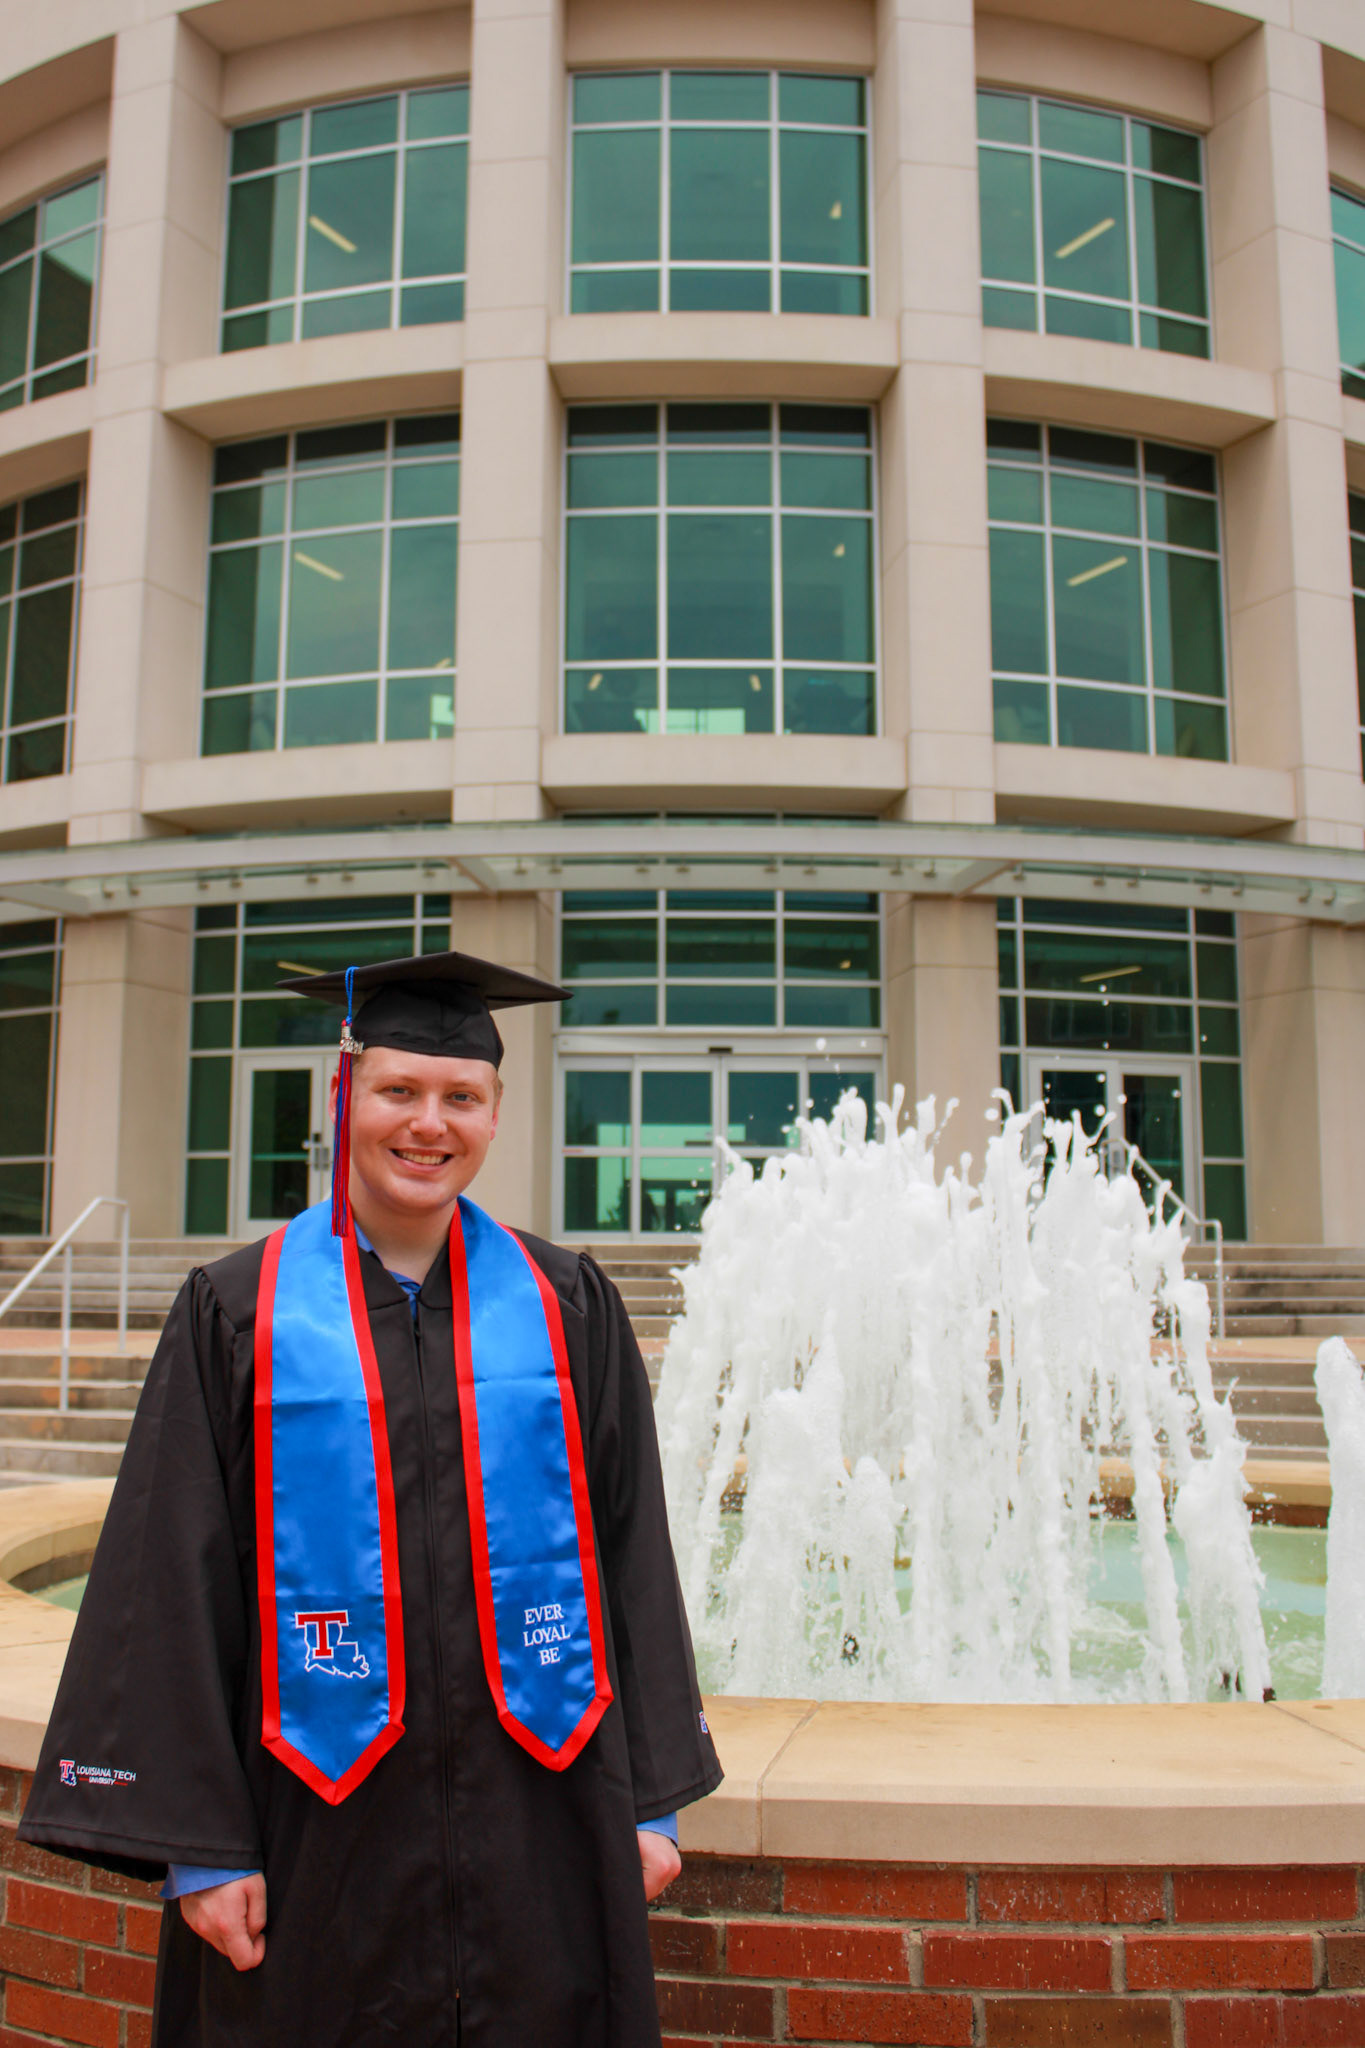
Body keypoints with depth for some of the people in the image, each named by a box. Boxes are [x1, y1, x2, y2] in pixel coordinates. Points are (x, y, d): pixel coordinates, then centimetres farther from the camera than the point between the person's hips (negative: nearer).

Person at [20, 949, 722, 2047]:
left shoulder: (569, 1306, 1)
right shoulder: (236, 1314, -3)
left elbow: (632, 1551, 3)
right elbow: (177, 1587, -3)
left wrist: (651, 1799, 2)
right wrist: (199, 1844, -6)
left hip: (542, 1818, 1)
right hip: (323, 1831, -1)